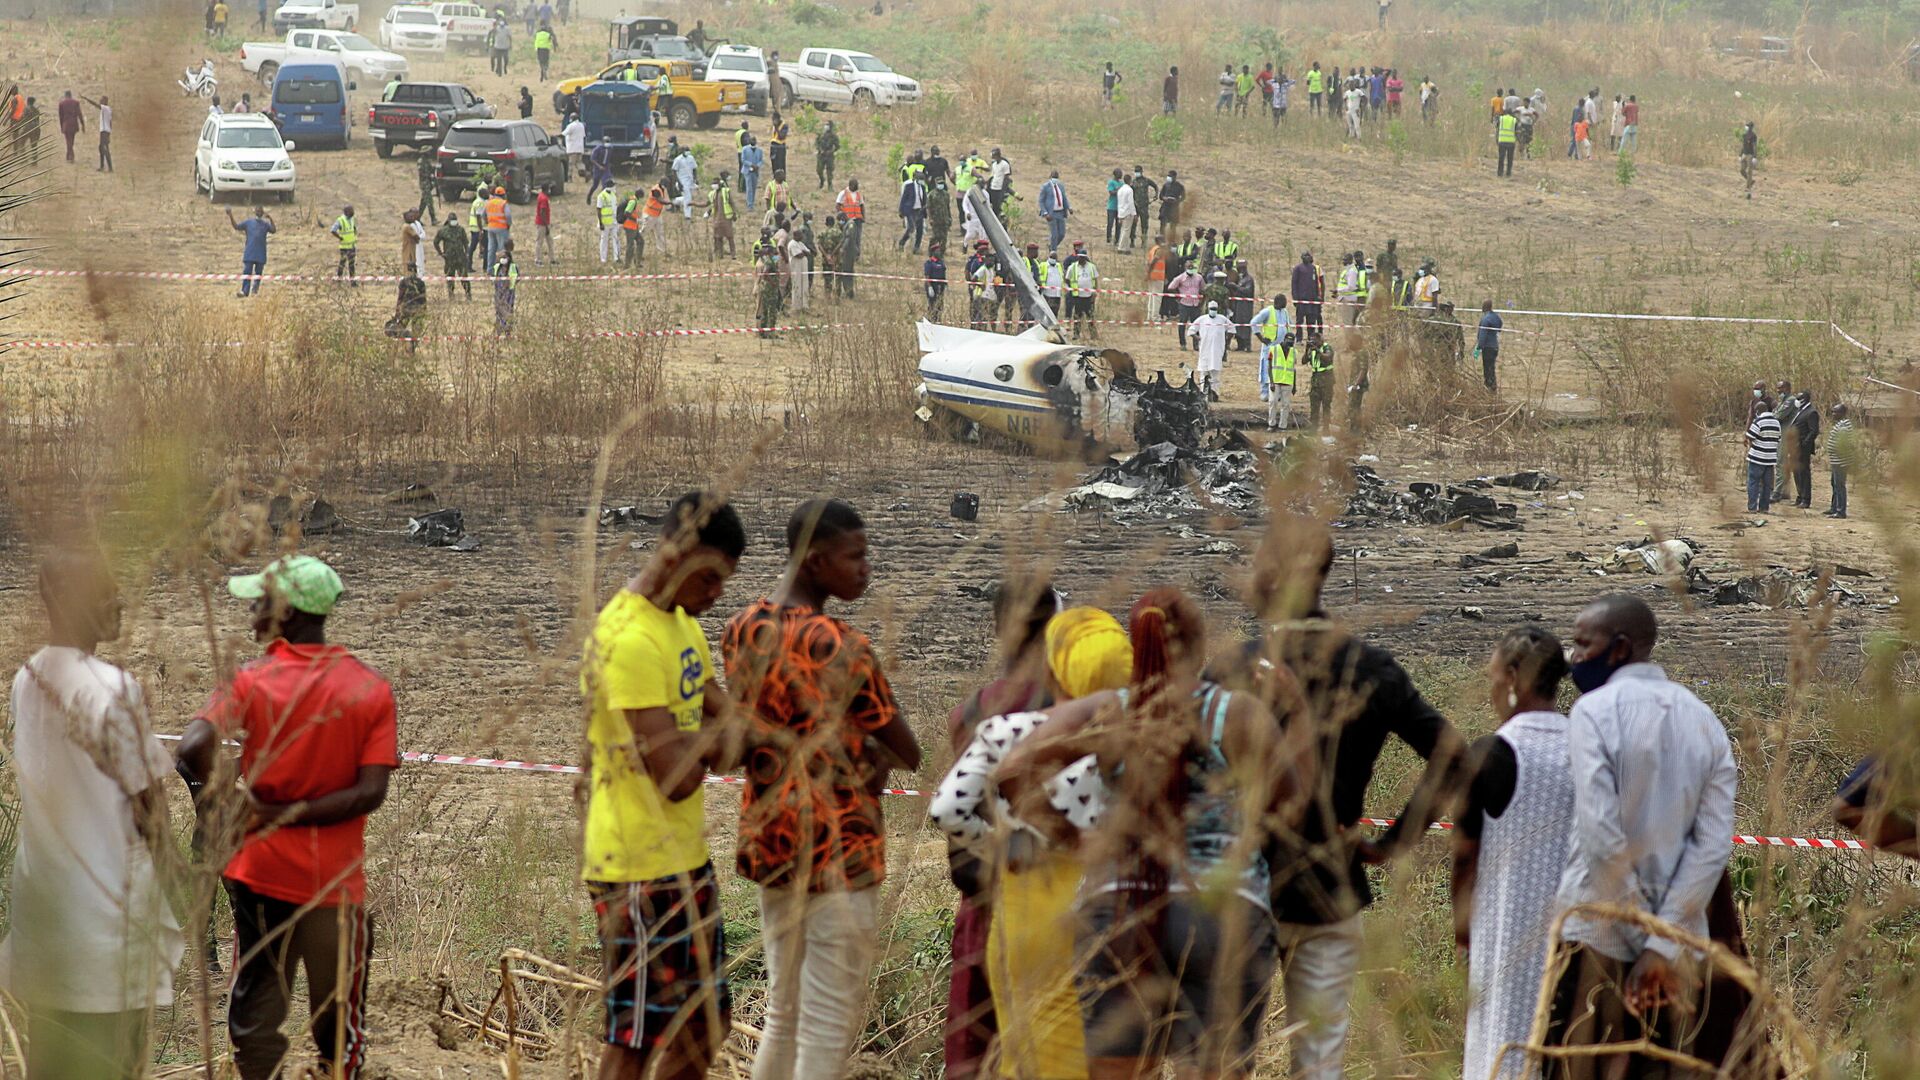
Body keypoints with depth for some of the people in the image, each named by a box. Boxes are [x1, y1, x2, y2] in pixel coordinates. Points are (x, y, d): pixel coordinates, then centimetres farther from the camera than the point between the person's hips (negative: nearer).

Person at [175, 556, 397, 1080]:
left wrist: (225, 799, -7)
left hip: (260, 873, -1)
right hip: (334, 880, 1)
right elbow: (371, 792, -11)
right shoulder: (372, 688, -1)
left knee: (254, 1021, 9)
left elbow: (194, 748, -24)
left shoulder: (251, 680, -8)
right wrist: (287, 815, -11)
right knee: (338, 1032, 11)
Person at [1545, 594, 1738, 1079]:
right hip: (1679, 940, 5)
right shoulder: (1704, 721, 10)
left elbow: (1602, 837, -16)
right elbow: (1714, 845, 1)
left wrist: (1645, 935, -9)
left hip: (1597, 935, -5)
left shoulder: (1594, 711, -7)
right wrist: (1661, 944, -5)